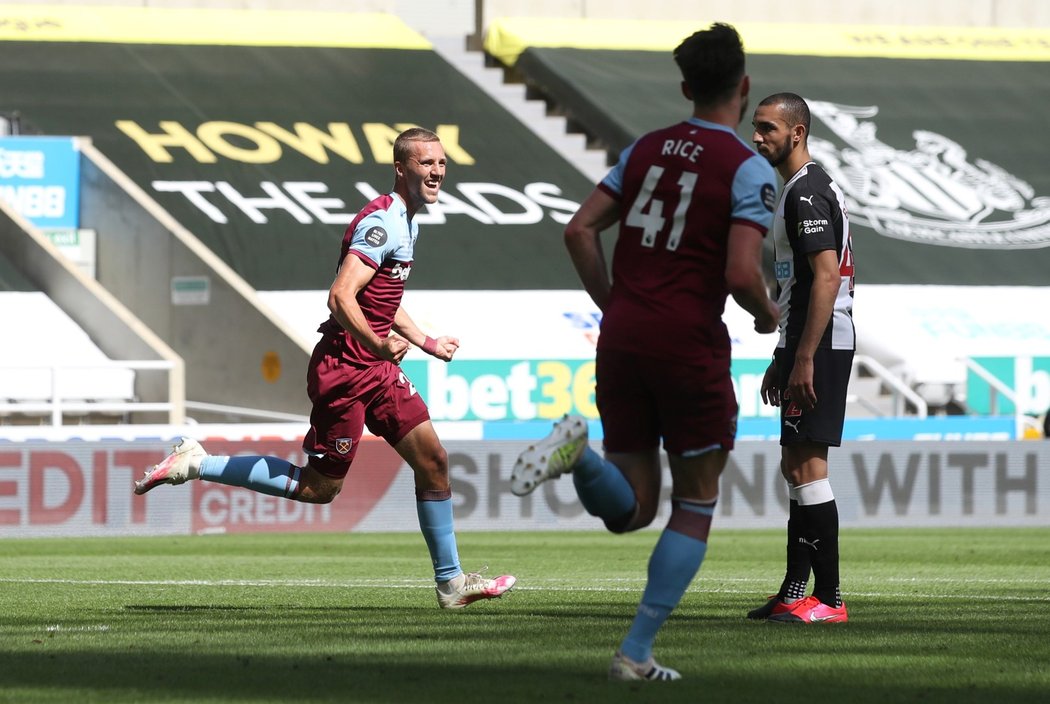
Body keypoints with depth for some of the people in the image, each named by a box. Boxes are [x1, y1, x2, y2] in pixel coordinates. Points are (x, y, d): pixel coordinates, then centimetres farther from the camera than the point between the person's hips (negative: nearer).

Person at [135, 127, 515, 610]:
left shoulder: (406, 222, 15)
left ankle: (451, 583, 10)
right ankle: (196, 466, 5)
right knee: (320, 487, -3)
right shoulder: (382, 223, -18)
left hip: (376, 369, 9)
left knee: (432, 461, 3)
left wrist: (427, 344, 28)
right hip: (344, 367, -9)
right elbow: (341, 297, -28)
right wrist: (380, 345, -30)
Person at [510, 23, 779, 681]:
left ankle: (578, 450, -21)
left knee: (630, 510, 12)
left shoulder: (647, 148, 11)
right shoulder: (750, 169, -7)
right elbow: (741, 273, -17)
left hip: (623, 337, 5)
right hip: (690, 344, -5)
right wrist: (767, 314, 4)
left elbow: (580, 229, 8)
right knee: (696, 504, 12)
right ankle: (637, 653, 3)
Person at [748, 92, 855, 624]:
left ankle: (828, 599, -10)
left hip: (818, 347, -11)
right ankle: (794, 592, 18)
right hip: (806, 346, 11)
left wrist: (804, 359, -25)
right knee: (796, 466, 13)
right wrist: (783, 358, 27)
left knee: (806, 466, -11)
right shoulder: (807, 189, 20)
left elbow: (827, 277, -22)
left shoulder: (806, 192, -14)